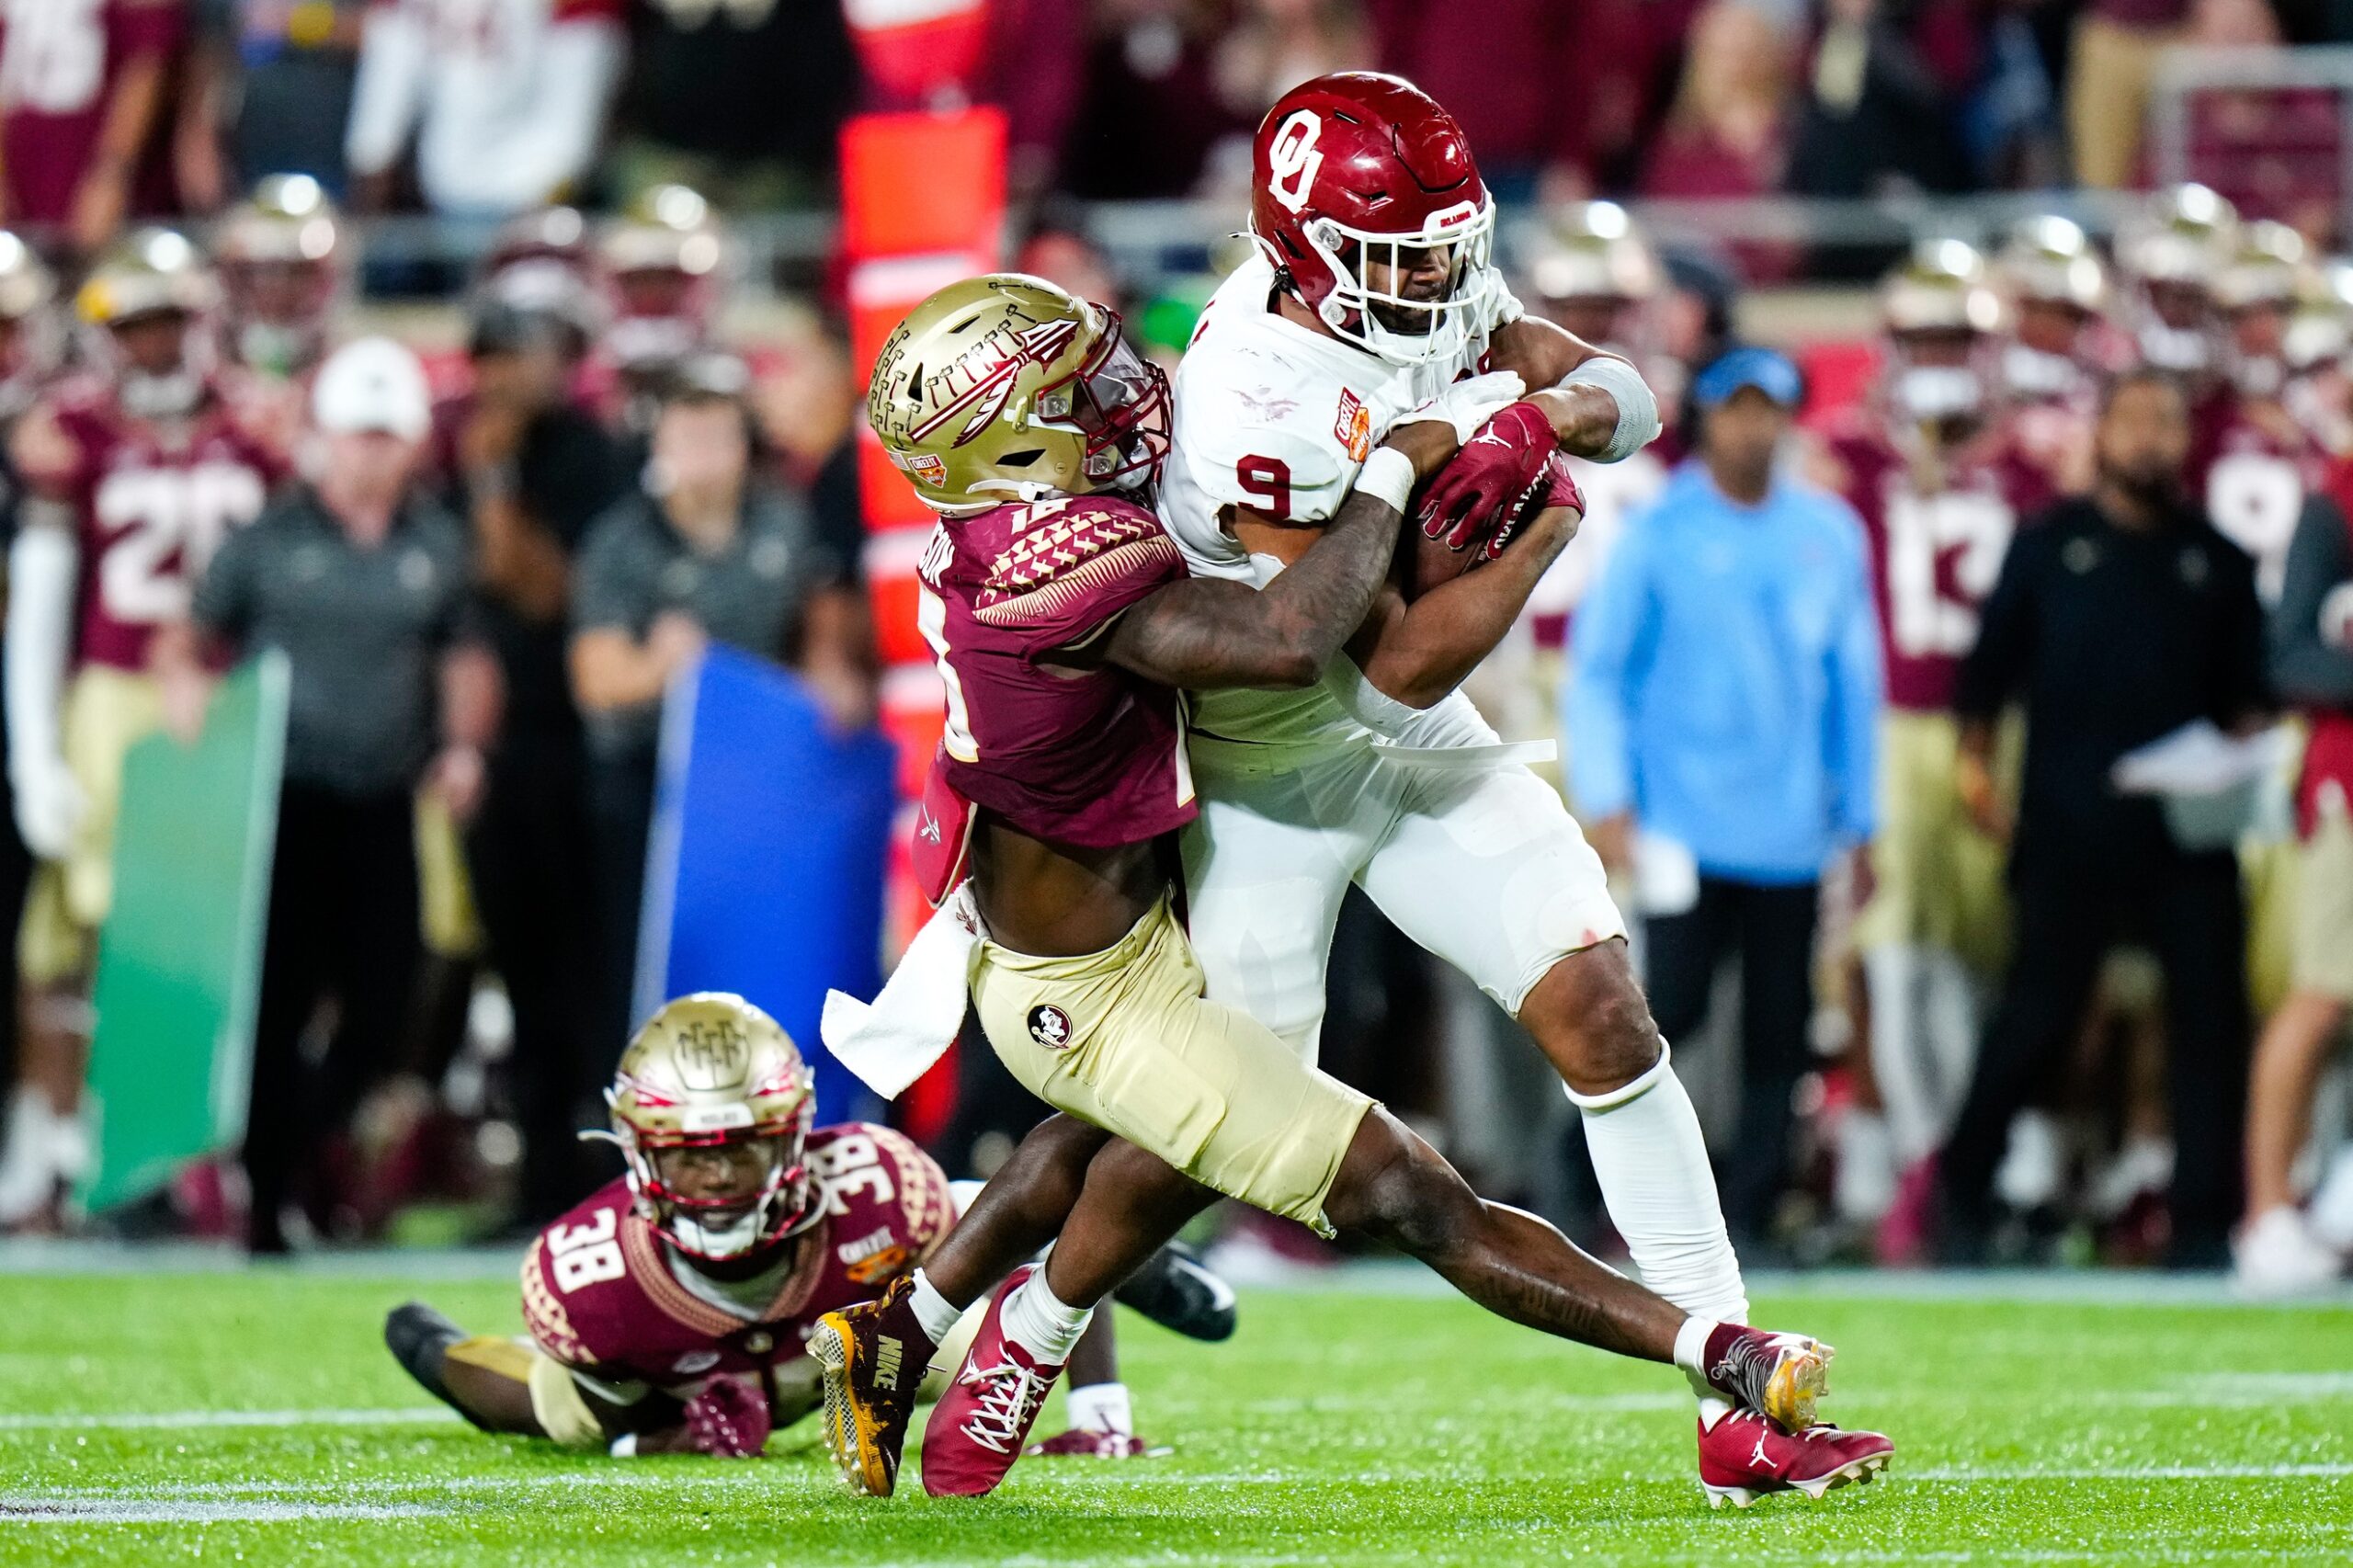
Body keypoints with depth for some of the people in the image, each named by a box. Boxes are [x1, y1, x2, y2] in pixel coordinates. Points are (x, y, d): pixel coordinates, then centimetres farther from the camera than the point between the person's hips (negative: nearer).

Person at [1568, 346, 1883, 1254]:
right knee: (1671, 1005, -13)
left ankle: (1750, 1215, 8)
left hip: (1792, 832, 4)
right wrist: (1608, 801, -10)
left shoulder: (1830, 533, 9)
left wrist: (1859, 820, 13)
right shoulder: (1657, 534, -1)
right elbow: (1598, 670, -1)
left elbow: (1853, 678, 14)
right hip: (1685, 829, -3)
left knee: (1778, 1031, 1)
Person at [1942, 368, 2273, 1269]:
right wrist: (1976, 763, -1)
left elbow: (2246, 689, 13)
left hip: (2187, 830, 2)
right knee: (2041, 1009, -1)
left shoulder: (2215, 561, 13)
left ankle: (2204, 1219, 3)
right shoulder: (2050, 544, 8)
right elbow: (1990, 665, 8)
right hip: (2069, 828, -2)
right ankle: (1963, 1187, 15)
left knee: (2209, 1014, -3)